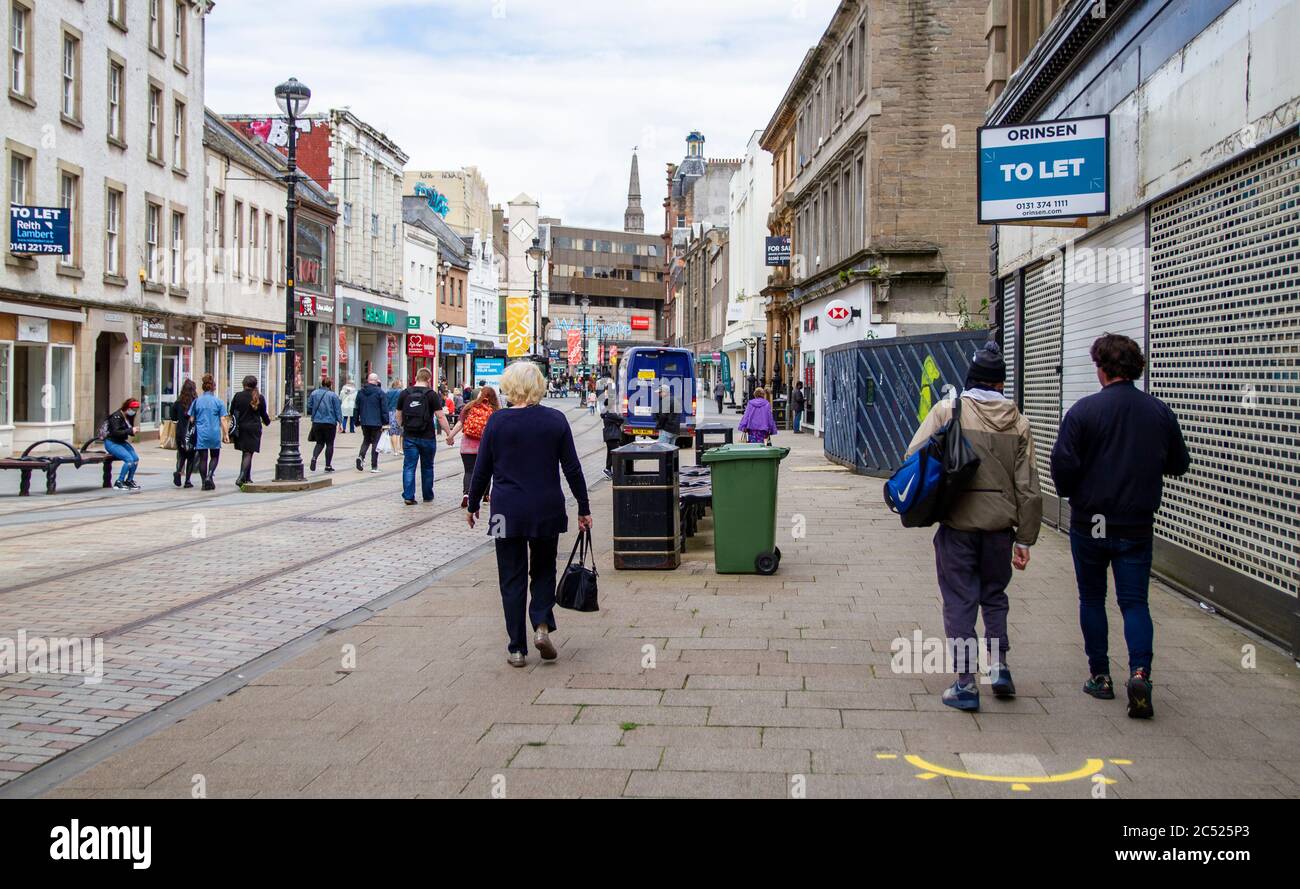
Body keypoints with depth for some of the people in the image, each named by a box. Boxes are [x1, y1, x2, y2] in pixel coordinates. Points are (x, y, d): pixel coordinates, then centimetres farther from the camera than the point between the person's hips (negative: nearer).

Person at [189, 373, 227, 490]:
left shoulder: (197, 401, 3)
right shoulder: (218, 402, -3)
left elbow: (191, 418, 6)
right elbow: (223, 420, -4)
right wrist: (225, 434, 1)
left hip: (201, 434, 1)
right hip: (214, 434, -1)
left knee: (203, 458, 7)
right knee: (214, 457, 13)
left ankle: (204, 483, 7)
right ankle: (209, 475, -10)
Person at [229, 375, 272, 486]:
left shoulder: (238, 396, -4)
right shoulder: (260, 398, -4)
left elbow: (232, 412, 3)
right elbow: (263, 414, 5)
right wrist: (267, 421, 27)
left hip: (241, 428, 1)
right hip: (254, 428, -1)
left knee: (245, 453, 14)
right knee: (248, 453, -1)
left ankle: (247, 478, 18)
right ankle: (241, 477, -15)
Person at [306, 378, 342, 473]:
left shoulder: (314, 393, 4)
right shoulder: (333, 395, -6)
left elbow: (309, 407, 8)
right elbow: (338, 410, -6)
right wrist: (340, 422, -3)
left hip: (316, 422, 3)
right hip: (330, 422, -3)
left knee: (319, 443, 14)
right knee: (329, 444, 7)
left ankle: (314, 457, -13)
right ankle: (328, 466, 8)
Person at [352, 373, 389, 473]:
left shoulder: (360, 392, 6)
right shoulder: (380, 392, -7)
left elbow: (356, 408, 10)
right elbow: (384, 408, -9)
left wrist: (356, 421, 17)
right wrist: (385, 422, -3)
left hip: (364, 422, 4)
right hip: (376, 422, -4)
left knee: (366, 440, 19)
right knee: (375, 442, 3)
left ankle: (361, 456, -7)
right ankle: (374, 466, 3)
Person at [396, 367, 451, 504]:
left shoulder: (404, 394, 3)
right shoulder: (432, 395, -7)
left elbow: (399, 415, 12)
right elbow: (440, 417, -11)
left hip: (409, 437, 2)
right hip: (427, 437, -2)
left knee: (409, 466, 4)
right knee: (427, 467, 13)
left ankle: (408, 496, -4)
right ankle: (428, 496, 22)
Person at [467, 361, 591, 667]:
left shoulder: (497, 421, -5)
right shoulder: (555, 420, -2)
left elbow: (482, 469, 0)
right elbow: (572, 468, 0)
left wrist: (472, 505, 14)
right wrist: (584, 509, 7)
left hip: (507, 512, -1)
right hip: (547, 510, 1)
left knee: (512, 578, 7)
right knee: (543, 569, 20)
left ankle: (517, 648, 9)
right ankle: (542, 625, -1)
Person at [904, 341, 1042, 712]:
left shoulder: (947, 410, -5)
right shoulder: (1017, 422, 3)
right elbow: (1028, 487, 3)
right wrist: (1025, 539, 9)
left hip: (958, 522, -3)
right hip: (1000, 524, 3)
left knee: (960, 600, 5)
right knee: (994, 594, 22)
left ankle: (965, 682, 6)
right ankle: (999, 665, 16)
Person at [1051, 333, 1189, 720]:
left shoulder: (1084, 410, -13)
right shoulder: (1160, 412, -1)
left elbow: (1063, 464, -15)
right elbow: (1179, 464, 9)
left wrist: (1071, 493, 6)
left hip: (1090, 523, -2)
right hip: (1138, 525, 2)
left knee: (1092, 599, 13)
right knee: (1135, 601, 7)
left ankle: (1100, 676, 17)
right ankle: (1140, 670, -13)